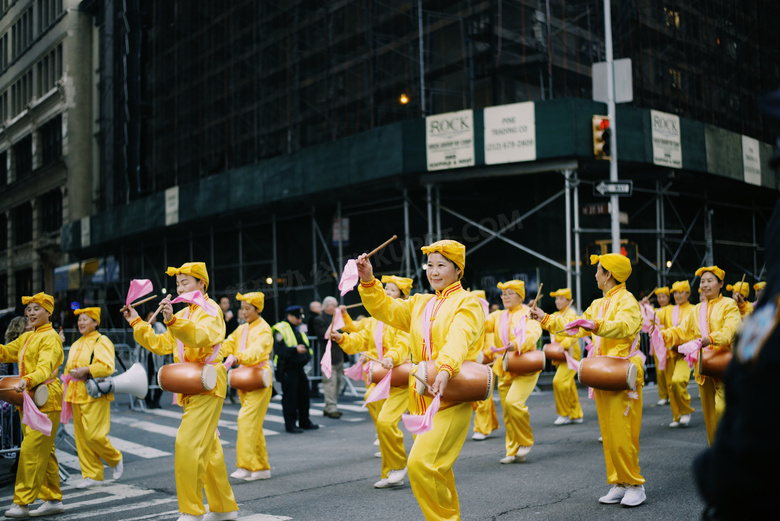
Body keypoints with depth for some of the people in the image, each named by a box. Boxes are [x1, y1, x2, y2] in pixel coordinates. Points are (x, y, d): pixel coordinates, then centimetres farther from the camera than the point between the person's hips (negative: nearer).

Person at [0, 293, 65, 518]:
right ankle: (53, 500, 18)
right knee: (43, 452, 12)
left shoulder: (50, 337, -10)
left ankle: (21, 503, -8)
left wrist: (27, 381, -41)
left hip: (45, 400, -9)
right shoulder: (26, 337, 19)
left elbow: (45, 368, -24)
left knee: (32, 450, -11)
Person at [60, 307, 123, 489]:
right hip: (76, 395, 8)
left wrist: (86, 370, -20)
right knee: (81, 437, 6)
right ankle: (93, 475, 13)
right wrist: (68, 376, 12)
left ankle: (116, 460, 12)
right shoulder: (76, 345, 19)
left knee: (94, 435, -13)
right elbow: (68, 368, 30)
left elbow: (107, 366, -18)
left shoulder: (101, 341, -5)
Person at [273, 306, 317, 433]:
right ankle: (290, 424, 3)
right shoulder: (280, 330, -11)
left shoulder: (298, 329, 16)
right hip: (287, 369, -8)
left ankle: (304, 422, 26)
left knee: (304, 394, 14)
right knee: (289, 397, -5)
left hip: (299, 368, 8)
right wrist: (295, 349, -27)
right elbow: (279, 350, -20)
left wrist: (307, 352, 11)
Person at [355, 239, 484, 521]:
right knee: (435, 469, 14)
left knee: (422, 463, -18)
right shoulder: (420, 304, 18)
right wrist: (368, 281, -8)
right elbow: (385, 308, 8)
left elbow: (458, 339, -22)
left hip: (451, 399, -7)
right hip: (421, 400, 7)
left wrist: (445, 370, -40)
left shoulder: (468, 303, -4)